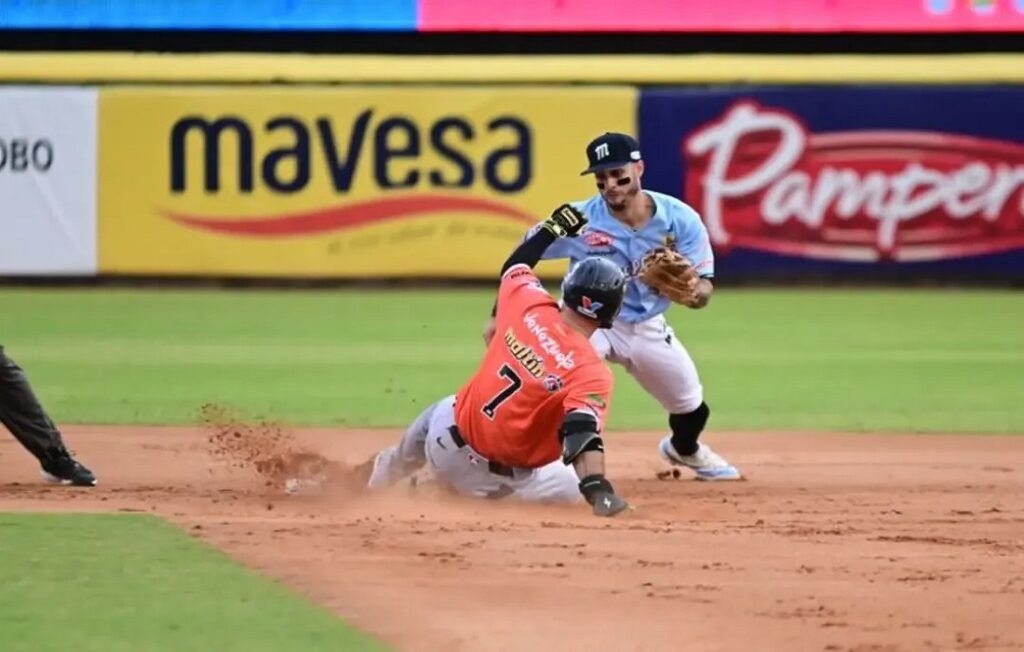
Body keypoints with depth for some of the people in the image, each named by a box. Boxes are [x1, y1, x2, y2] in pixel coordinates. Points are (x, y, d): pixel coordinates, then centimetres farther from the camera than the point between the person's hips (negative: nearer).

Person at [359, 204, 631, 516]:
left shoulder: (528, 305, -9)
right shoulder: (592, 372, -24)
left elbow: (514, 267, 14)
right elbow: (583, 435, -37)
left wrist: (553, 228, 26)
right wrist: (599, 494, -45)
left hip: (448, 427, 6)